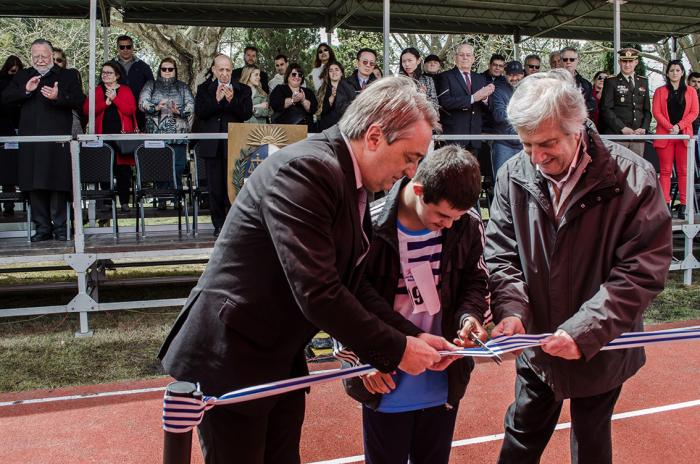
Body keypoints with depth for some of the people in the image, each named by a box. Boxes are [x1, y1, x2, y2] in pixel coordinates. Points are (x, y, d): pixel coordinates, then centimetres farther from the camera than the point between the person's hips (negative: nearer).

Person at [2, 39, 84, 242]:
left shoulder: (67, 76, 9)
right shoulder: (22, 76, 18)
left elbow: (79, 101, -2)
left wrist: (59, 96, -19)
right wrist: (26, 90, -7)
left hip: (58, 139, -3)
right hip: (30, 140, 3)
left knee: (58, 184, -4)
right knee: (35, 186, 3)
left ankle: (60, 227, 4)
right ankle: (42, 227, 11)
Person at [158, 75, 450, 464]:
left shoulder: (349, 182, 5)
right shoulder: (305, 169, -24)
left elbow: (350, 286, 5)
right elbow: (317, 294, -28)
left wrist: (412, 335, -5)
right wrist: (396, 350, -18)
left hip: (283, 359, 9)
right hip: (230, 360, -9)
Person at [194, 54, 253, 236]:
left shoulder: (242, 90, 7)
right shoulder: (204, 89, 10)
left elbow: (247, 114, -4)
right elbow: (199, 112, -4)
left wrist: (232, 100, -17)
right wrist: (216, 99, -15)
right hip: (212, 145, 1)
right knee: (215, 187, 5)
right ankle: (219, 224, 14)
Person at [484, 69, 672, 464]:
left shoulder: (634, 179, -19)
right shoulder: (514, 176, -10)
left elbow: (643, 270, -19)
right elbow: (501, 254, -4)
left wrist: (584, 332, -26)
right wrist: (510, 310, -21)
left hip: (601, 351, -2)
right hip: (537, 345, 2)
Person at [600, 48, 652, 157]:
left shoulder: (643, 82, 18)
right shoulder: (611, 82, 3)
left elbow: (647, 110, 18)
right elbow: (606, 109, -5)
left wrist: (644, 128, 1)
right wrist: (622, 128, -14)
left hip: (638, 135, 4)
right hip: (616, 135, -4)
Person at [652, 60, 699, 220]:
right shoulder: (660, 91, 11)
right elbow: (656, 112, 1)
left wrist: (679, 126, -10)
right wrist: (669, 127, -12)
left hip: (684, 135, 0)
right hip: (664, 135, 0)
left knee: (683, 171, -1)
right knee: (665, 171, -2)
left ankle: (682, 205, 0)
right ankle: (665, 204, -2)